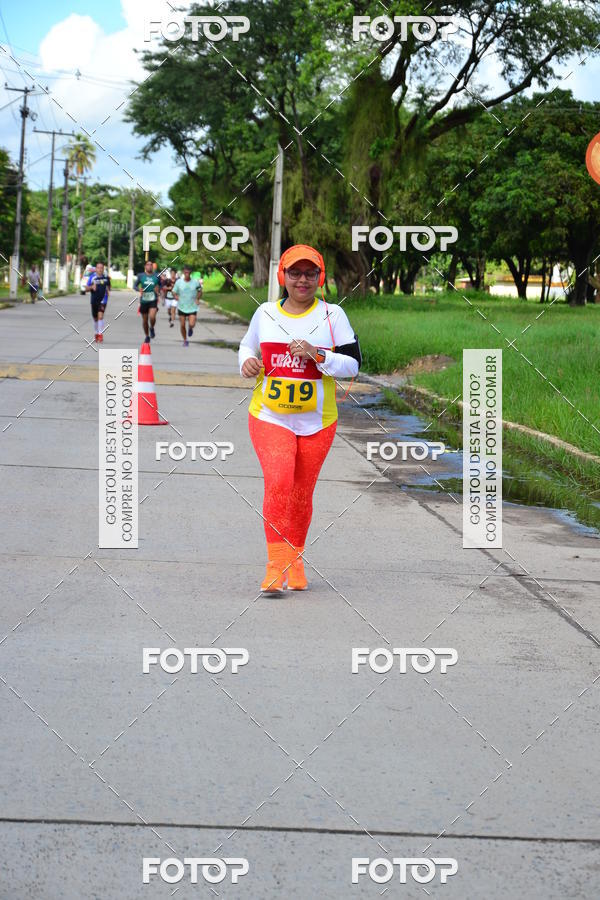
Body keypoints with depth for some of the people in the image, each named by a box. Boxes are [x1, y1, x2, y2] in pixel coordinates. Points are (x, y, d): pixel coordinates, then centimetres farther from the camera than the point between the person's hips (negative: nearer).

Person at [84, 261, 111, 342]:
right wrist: (92, 287, -21)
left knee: (100, 316, -19)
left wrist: (108, 290, 3)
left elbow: (108, 286, 21)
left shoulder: (106, 277, 1)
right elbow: (86, 289, -4)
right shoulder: (92, 277, -3)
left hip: (103, 300, -1)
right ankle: (96, 333, 34)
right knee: (95, 318, 13)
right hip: (94, 300, 1)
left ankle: (100, 334, -18)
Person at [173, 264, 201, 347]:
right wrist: (176, 296, -14)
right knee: (182, 325, 3)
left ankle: (190, 328, 25)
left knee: (191, 324, -14)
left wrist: (197, 299, -2)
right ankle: (185, 340, 25)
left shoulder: (195, 282, -4)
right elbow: (174, 292, 6)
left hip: (192, 308, -1)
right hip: (182, 307, 1)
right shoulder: (179, 282, -4)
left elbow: (199, 291, 13)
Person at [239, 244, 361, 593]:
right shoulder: (265, 314, 7)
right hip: (269, 417, 0)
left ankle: (295, 562, 26)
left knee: (301, 494, 9)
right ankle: (276, 564, -19)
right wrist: (248, 362, 0)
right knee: (278, 484, -19)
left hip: (317, 421, 0)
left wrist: (316, 355, -18)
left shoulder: (332, 316, 0)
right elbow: (247, 346, 24)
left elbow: (353, 364, -3)